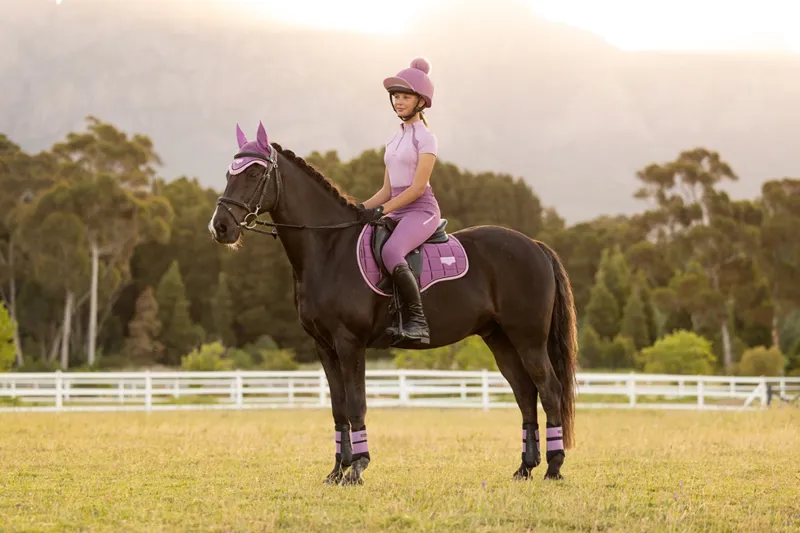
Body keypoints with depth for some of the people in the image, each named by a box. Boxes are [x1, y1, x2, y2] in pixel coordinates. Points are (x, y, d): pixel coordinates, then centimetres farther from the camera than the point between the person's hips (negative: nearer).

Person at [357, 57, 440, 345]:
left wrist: (382, 210, -20)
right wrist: (362, 208, 3)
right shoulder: (394, 139, 18)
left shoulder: (425, 138, -5)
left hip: (421, 210, -9)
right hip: (396, 210, 9)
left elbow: (418, 187, -14)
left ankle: (418, 321, -34)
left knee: (390, 252, -35)